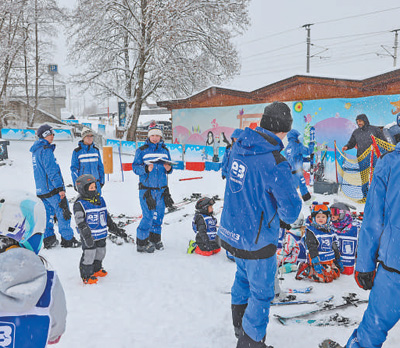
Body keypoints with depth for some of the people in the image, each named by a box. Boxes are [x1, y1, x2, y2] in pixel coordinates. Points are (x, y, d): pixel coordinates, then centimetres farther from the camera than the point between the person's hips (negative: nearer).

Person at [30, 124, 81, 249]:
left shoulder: (35, 150, 15)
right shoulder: (46, 149, -15)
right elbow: (52, 170, -19)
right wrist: (60, 188, -19)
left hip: (41, 189, 9)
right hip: (51, 188, -9)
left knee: (48, 213, 14)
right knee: (63, 213, -1)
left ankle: (49, 239, 18)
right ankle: (67, 240, 4)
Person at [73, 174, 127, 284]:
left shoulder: (100, 200, 9)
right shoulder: (79, 204, -13)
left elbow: (107, 217, 17)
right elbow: (80, 222, -18)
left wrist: (115, 229, 16)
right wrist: (87, 236, -26)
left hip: (101, 234, 7)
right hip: (89, 236, -7)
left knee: (100, 252, 18)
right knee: (89, 254, -3)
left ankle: (96, 269, 39)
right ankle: (86, 275, 14)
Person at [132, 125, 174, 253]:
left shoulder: (165, 150, 11)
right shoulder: (142, 150, -2)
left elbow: (169, 167, 17)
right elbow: (135, 167, -5)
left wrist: (169, 168, -6)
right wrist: (146, 169, -22)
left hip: (162, 188, 5)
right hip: (146, 188, -5)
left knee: (159, 214, 10)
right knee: (148, 216, -7)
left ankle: (155, 239, 28)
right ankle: (142, 243, 7)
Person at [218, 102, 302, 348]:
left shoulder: (240, 146, -3)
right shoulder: (275, 164, -26)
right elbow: (291, 213, -20)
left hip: (230, 232, 8)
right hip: (256, 241, -8)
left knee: (244, 275, 30)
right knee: (261, 294, 12)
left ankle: (239, 325, 51)